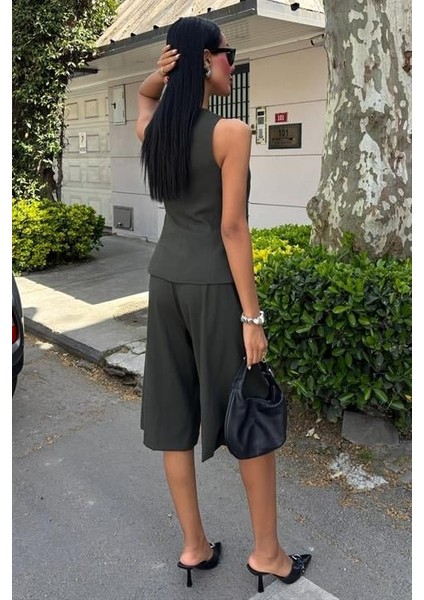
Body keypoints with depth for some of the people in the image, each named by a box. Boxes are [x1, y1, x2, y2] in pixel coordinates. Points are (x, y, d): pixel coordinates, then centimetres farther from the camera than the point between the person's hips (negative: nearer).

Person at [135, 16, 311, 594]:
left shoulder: (153, 129, 6)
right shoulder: (231, 133, -13)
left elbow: (144, 96, 32)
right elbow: (232, 228, -17)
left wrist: (161, 73, 8)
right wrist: (252, 316, -14)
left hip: (166, 280, 7)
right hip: (214, 285, -7)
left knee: (175, 415, 12)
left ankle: (194, 545, 27)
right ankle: (267, 552, 23)